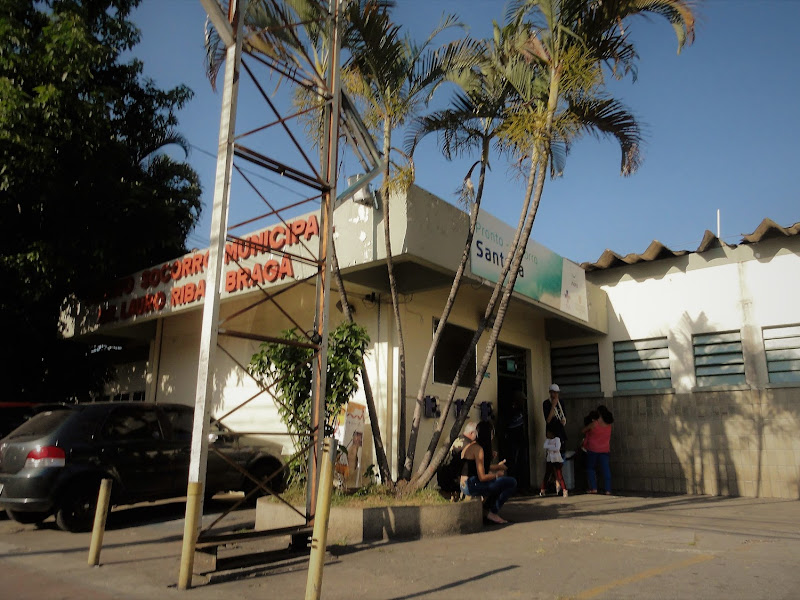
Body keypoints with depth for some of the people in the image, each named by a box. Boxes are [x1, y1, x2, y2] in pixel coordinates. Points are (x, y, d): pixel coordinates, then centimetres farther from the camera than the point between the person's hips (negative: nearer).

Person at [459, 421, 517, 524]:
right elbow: (482, 477, -18)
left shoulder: (470, 446, 12)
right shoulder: (478, 449, -16)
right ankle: (492, 513, -2)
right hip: (472, 486, -10)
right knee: (512, 482, -12)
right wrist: (497, 474, -2)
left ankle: (488, 507, 21)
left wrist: (497, 466, 24)